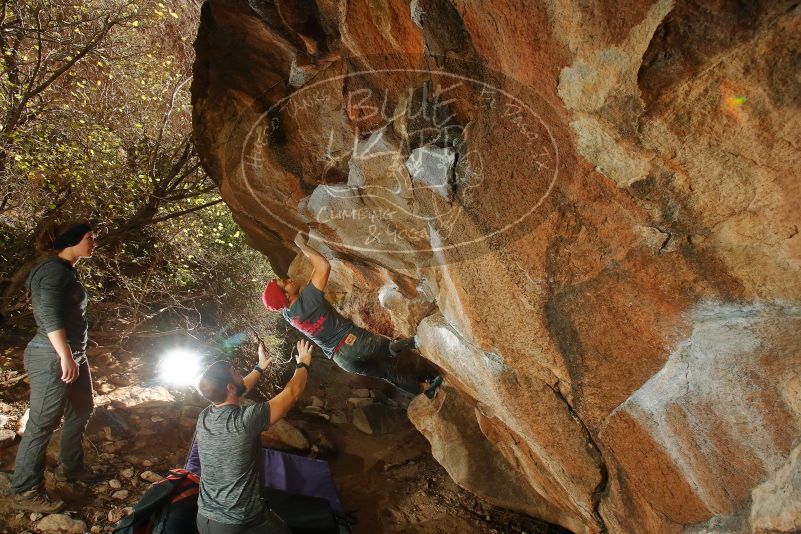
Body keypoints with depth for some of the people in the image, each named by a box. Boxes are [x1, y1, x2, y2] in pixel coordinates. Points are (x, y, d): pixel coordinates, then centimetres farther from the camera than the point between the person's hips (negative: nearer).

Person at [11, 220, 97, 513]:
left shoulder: (68, 270, 15)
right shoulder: (54, 269, -14)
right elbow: (49, 315, -23)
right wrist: (65, 356, -26)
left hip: (74, 353, 11)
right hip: (53, 358, -11)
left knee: (81, 410, 22)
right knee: (42, 424, -3)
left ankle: (71, 467, 38)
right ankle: (24, 492, 8)